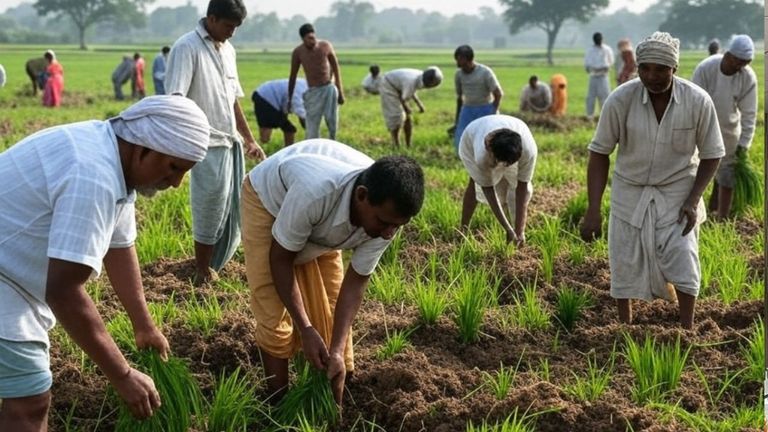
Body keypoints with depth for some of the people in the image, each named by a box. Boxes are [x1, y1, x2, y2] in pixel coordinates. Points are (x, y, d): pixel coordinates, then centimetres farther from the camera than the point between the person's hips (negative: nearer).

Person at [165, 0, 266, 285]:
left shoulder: (227, 50, 14)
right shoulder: (187, 47, -11)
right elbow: (175, 99, -20)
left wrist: (250, 140, 20)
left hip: (230, 143, 8)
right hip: (208, 145, -8)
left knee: (232, 212, 12)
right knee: (210, 213, -1)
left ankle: (211, 268, 26)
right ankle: (203, 273, 14)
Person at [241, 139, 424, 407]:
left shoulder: (386, 214, -30)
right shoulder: (315, 192, -47)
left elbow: (356, 282, -18)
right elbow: (280, 258, -29)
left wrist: (337, 350, -26)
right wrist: (306, 329, -28)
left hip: (321, 225, 5)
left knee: (330, 310, 3)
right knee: (274, 315, -11)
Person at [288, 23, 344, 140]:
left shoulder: (326, 46, -5)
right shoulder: (298, 52, -5)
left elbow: (336, 69, 4)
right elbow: (293, 76, 5)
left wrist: (340, 91, 3)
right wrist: (289, 99, 7)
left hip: (330, 88, 0)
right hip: (313, 91, 0)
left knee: (332, 122, 1)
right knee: (312, 127, -5)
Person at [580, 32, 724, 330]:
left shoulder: (698, 101, -19)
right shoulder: (620, 99, -20)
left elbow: (711, 155, -5)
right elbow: (599, 153, -12)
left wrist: (693, 200, -15)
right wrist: (593, 210, -15)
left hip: (677, 192, -1)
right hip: (630, 191, 1)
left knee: (681, 260, -6)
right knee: (624, 262, 6)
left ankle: (687, 328, 13)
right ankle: (625, 327, 25)